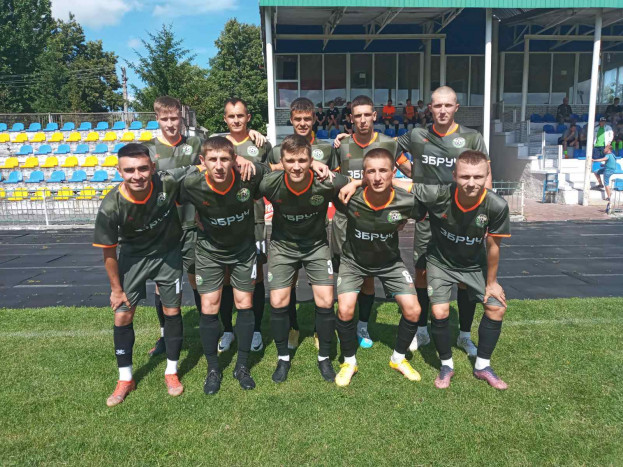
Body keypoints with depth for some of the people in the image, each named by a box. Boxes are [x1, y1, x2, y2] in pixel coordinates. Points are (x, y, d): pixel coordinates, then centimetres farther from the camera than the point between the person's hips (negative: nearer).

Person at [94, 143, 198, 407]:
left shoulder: (168, 183, -30)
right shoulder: (111, 207, -29)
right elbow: (108, 252, -14)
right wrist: (116, 289, -5)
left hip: (168, 253, 0)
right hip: (133, 256, 0)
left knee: (172, 311, 6)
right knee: (122, 316, 2)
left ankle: (171, 373, 27)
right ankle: (125, 379, 22)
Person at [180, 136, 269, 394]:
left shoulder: (250, 175, -28)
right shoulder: (192, 184, -27)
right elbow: (181, 204, -3)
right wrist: (203, 224, -2)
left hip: (243, 248, 1)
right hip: (209, 250, 0)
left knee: (244, 304, 4)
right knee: (209, 308, 0)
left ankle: (242, 366, 22)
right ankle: (213, 369, 19)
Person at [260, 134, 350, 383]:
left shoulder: (327, 183, -27)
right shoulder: (270, 184, -25)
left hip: (316, 244, 0)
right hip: (282, 246, 1)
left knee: (325, 302, -6)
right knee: (278, 303, -2)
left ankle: (324, 358, 19)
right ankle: (283, 358, 22)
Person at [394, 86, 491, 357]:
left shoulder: (472, 138, -1)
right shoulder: (417, 136, 3)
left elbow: (484, 178, -1)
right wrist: (413, 173, 8)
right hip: (427, 217, 1)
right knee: (421, 273, 7)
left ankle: (465, 335, 22)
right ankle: (421, 331, 24)